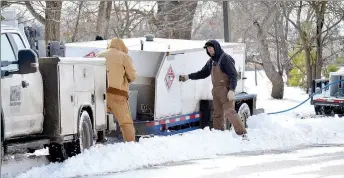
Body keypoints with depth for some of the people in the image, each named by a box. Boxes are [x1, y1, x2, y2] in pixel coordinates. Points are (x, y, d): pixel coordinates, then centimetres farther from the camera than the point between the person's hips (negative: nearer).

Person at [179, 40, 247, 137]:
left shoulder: (225, 58, -10)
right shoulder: (211, 61, 16)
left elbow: (233, 75, -14)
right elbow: (203, 73, 26)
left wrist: (231, 90, -22)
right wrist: (189, 76, 19)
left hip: (226, 90, -9)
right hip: (216, 91, 9)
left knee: (229, 112, -17)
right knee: (217, 114, 10)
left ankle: (242, 133, -16)